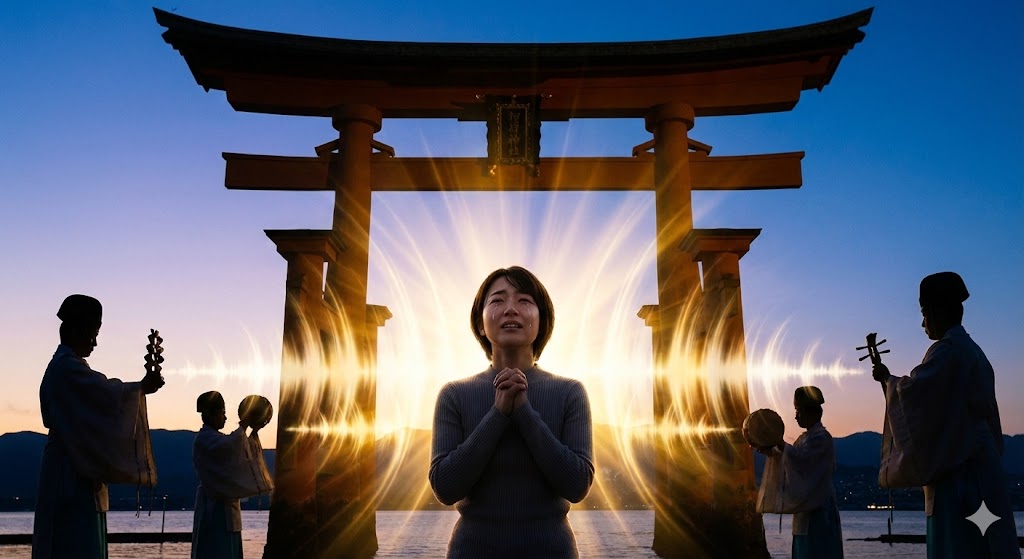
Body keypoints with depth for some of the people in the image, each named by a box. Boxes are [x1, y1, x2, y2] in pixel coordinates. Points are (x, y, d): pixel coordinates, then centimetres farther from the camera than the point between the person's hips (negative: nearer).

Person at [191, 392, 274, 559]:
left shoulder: (216, 437, 17)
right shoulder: (204, 438, -13)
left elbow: (245, 453, 19)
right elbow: (226, 447, -33)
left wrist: (255, 431, 6)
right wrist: (243, 424, -26)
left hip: (225, 503, 10)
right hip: (214, 505, -10)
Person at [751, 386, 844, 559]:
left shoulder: (822, 437, -12)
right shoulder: (805, 437, 16)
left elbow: (801, 457, -23)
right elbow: (787, 460, 17)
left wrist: (777, 442, -20)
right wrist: (770, 451, 2)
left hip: (819, 508, -9)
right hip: (806, 507, 9)